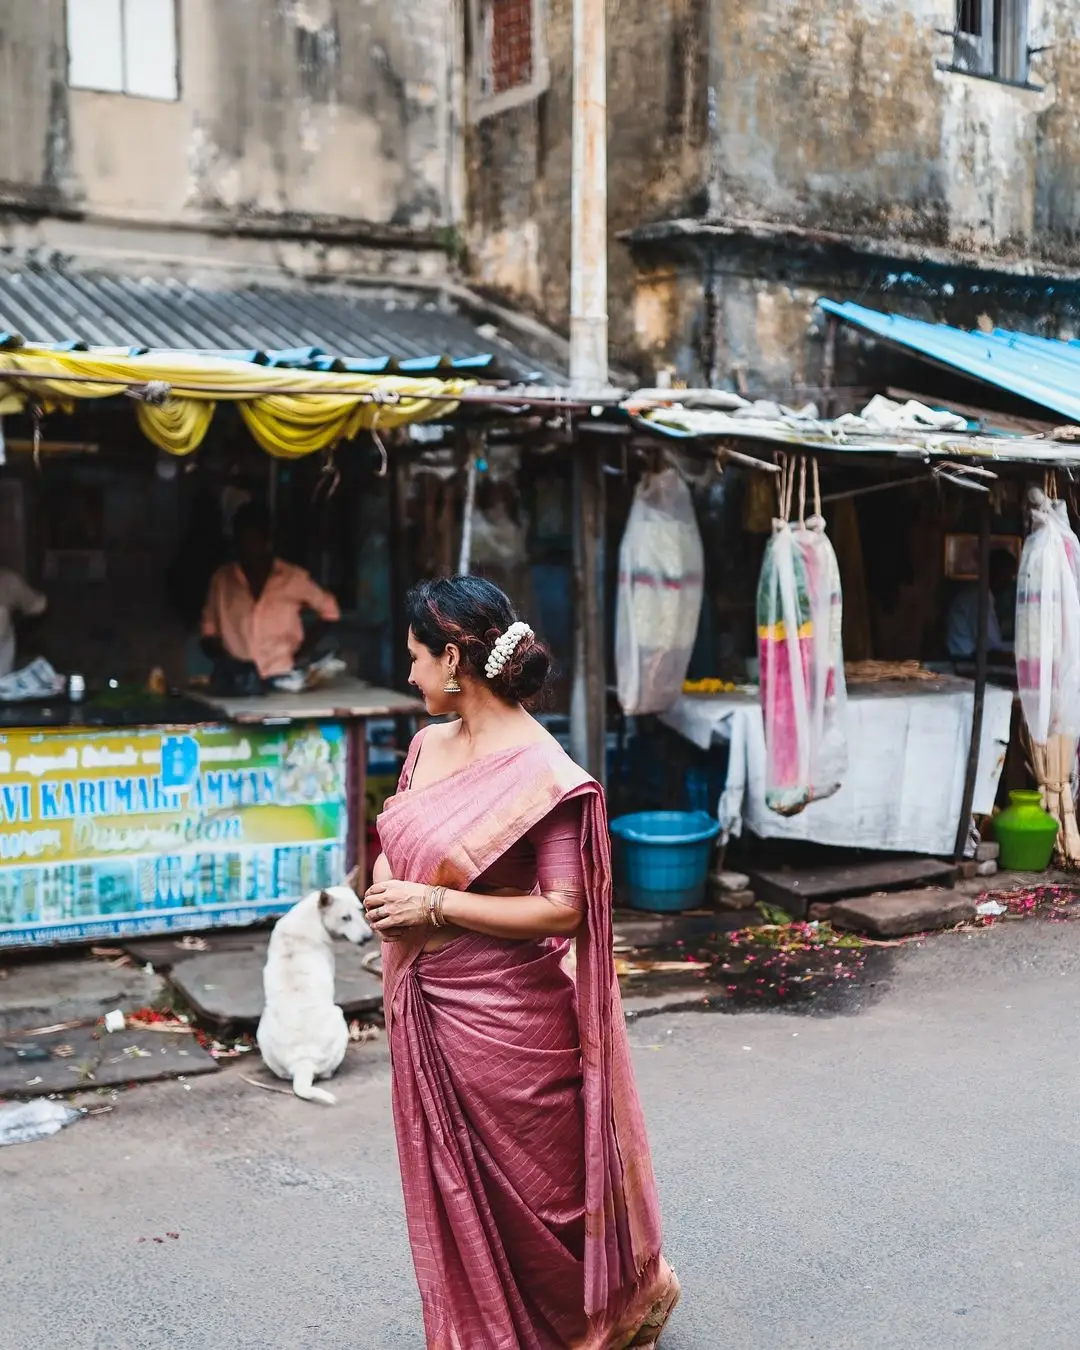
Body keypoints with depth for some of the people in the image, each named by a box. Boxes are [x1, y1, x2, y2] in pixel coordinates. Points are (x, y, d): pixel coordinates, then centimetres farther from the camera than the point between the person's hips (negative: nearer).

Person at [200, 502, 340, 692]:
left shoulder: (293, 578, 1)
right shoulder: (221, 579, 7)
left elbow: (329, 610, 12)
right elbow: (209, 628, 15)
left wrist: (301, 652, 2)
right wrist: (220, 658, -5)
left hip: (279, 679, -1)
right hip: (236, 681, 1)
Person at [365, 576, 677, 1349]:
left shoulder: (541, 774, -20)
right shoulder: (429, 745, 3)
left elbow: (563, 911, -21)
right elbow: (396, 841, 16)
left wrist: (436, 906, -21)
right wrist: (385, 883, -5)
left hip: (507, 1020, -7)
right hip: (428, 1010, 7)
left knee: (539, 1187, 11)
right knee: (452, 1193, 19)